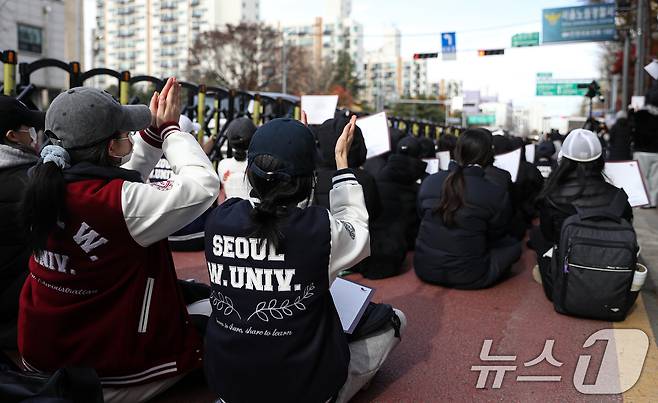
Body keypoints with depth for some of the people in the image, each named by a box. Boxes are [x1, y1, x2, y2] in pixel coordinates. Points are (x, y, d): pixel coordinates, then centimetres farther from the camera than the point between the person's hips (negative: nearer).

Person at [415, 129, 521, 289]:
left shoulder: (429, 182, -6)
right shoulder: (497, 194, -16)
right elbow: (497, 235, 1)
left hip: (424, 270, 3)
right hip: (467, 278, -3)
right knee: (513, 245, 17)